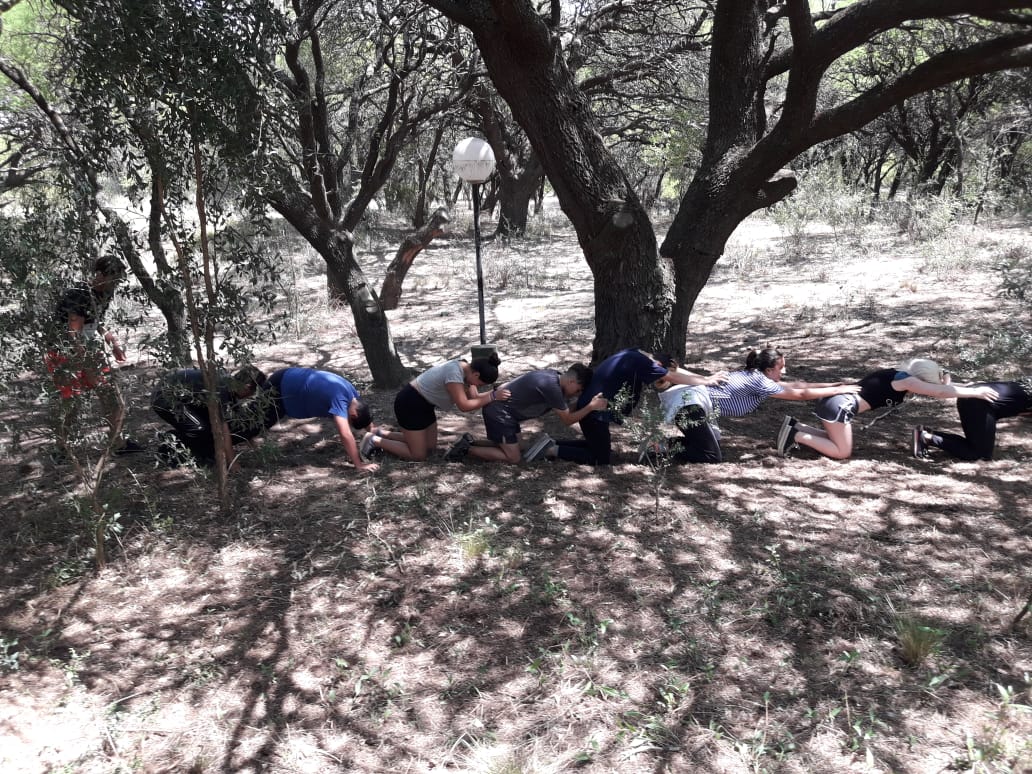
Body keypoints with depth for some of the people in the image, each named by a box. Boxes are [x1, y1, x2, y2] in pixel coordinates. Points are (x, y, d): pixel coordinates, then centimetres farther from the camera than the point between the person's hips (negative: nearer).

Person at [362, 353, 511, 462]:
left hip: (424, 403, 10)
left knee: (430, 447, 13)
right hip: (410, 403, -10)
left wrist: (495, 392, -16)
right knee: (418, 455, -6)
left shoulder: (467, 369, -3)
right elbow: (464, 405, -31)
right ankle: (375, 441, 8)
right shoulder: (454, 373, -31)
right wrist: (492, 396, -30)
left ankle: (381, 434, 21)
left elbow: (474, 397, -3)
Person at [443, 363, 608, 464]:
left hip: (503, 408, 10)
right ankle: (466, 449, -3)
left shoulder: (555, 376, 2)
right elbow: (567, 420, -17)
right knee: (513, 458, -6)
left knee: (513, 447, 16)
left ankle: (469, 442, 16)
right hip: (498, 411, -10)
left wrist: (590, 401, 0)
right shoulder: (552, 386, -25)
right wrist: (591, 406, -18)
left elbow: (566, 407, 10)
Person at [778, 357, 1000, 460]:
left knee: (839, 443, 21)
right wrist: (976, 392, -6)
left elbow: (939, 390, 25)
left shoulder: (898, 375, 16)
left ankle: (796, 427, 11)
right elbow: (941, 393, -12)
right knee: (842, 452, 0)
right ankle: (797, 436, -4)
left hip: (837, 401, 9)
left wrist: (943, 383, 7)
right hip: (839, 405, -9)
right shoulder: (905, 380, -9)